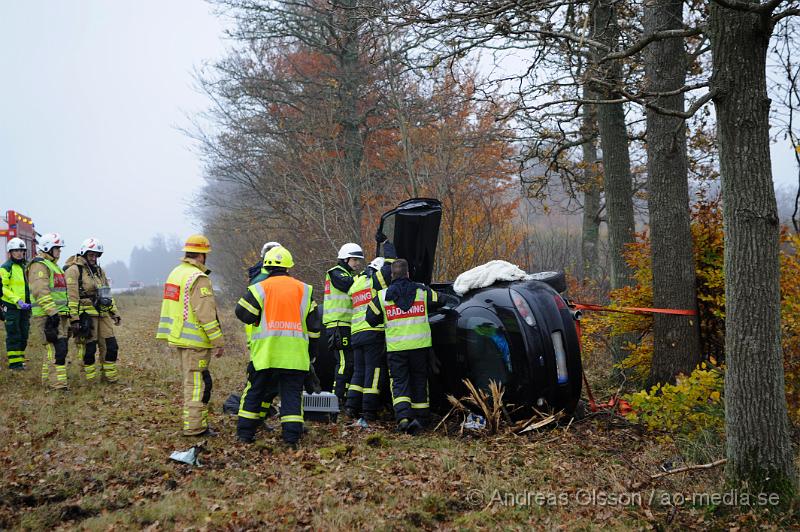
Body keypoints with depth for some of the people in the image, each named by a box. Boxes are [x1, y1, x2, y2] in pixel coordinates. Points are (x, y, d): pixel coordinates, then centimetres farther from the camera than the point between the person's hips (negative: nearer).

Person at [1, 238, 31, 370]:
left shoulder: (25, 267, 16)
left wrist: (31, 302, 10)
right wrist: (17, 300, -22)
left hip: (24, 307, 7)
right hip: (11, 307, -7)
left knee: (23, 335, 11)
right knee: (14, 335, -5)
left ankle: (20, 359, 21)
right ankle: (14, 362, -2)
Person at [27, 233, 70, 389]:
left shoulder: (53, 265, 23)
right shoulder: (39, 265, -10)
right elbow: (41, 291, -21)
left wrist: (66, 313, 28)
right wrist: (52, 312, -27)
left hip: (58, 315, 10)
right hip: (47, 316, -10)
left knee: (54, 349, 14)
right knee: (57, 349, -14)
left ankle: (47, 380, 24)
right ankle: (58, 383, -14)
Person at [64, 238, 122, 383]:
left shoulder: (99, 271, 19)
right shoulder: (74, 271, -6)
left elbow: (107, 293, 25)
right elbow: (72, 297, -13)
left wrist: (115, 313, 21)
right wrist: (74, 319, -19)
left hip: (103, 315, 7)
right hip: (86, 315, -7)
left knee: (110, 346, 5)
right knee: (89, 348, -2)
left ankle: (110, 376, 16)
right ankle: (90, 380, 8)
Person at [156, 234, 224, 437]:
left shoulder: (175, 273, 13)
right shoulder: (198, 278, -17)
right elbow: (206, 314, -21)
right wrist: (218, 342, -17)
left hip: (177, 337, 10)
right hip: (194, 340, -9)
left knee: (192, 381, 17)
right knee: (197, 383, -3)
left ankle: (198, 423, 24)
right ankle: (193, 426, 1)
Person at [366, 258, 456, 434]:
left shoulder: (382, 296, 1)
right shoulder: (422, 292, 4)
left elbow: (371, 319, 5)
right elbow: (444, 300, 14)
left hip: (395, 348, -1)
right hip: (420, 345, 1)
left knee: (399, 382, 2)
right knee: (419, 381, 13)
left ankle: (403, 417, -17)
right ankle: (420, 418, 15)